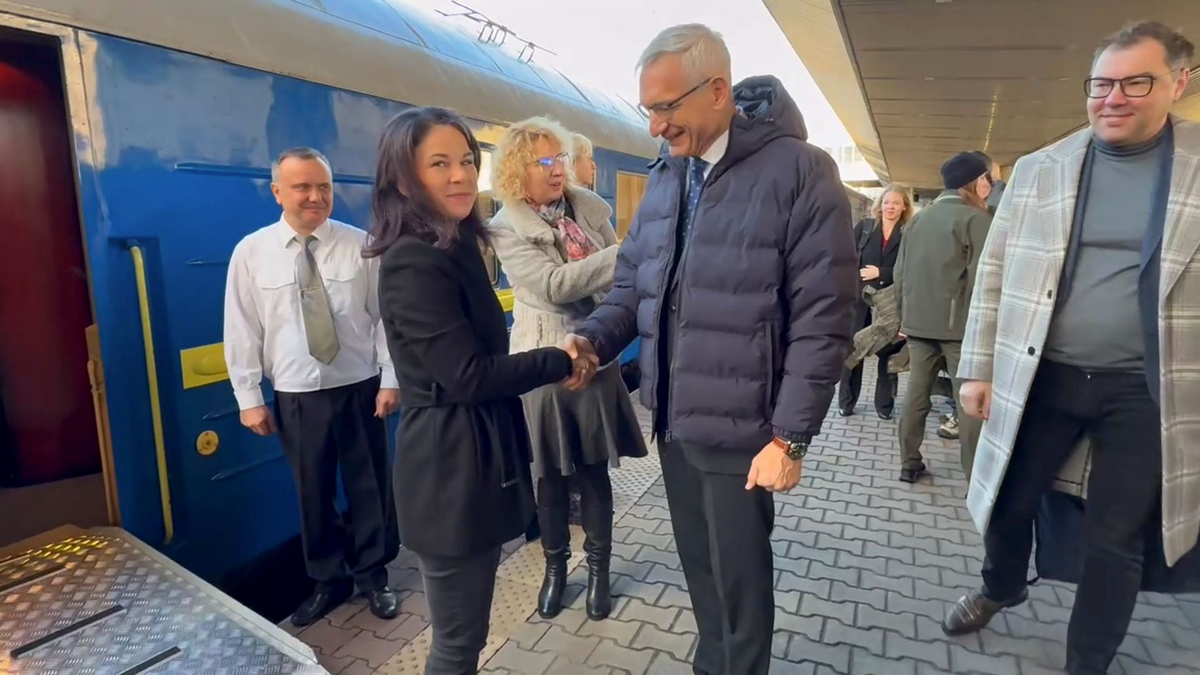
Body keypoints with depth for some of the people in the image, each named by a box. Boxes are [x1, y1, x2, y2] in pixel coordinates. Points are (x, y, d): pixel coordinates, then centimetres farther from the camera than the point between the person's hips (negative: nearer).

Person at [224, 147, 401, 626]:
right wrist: (249, 398, -1)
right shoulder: (251, 252, -2)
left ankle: (373, 576, 32)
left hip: (360, 388, 0)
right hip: (296, 397, 1)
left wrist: (391, 379, -6)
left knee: (369, 487, 11)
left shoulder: (360, 245, -4)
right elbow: (242, 330, 0)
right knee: (313, 494, 14)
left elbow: (386, 317, -3)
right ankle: (327, 582, 35)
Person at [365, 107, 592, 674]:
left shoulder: (454, 246, 11)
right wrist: (559, 362, -11)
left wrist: (549, 364, 0)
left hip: (473, 460, 10)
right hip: (451, 469, -9)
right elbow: (467, 374, -21)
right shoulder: (413, 261, -19)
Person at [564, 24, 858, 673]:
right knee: (699, 567, 21)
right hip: (672, 420, 6)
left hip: (738, 429, -5)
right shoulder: (664, 176, 8)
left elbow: (822, 320, -14)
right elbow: (631, 283, 12)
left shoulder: (800, 172, -12)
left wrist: (790, 437, -15)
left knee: (740, 578, 13)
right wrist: (591, 339, -7)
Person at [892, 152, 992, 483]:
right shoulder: (976, 218, -7)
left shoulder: (918, 218, 12)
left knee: (916, 393, 10)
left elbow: (900, 272, 14)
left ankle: (909, 464, 17)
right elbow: (982, 275, -14)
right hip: (961, 323, -6)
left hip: (918, 322, 6)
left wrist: (905, 314, 20)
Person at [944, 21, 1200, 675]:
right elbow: (995, 273, 4)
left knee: (1115, 542, 11)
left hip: (1146, 390, -1)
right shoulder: (1038, 169, 1)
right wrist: (978, 368, 1)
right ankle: (1001, 587, 47)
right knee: (1008, 503, 15)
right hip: (1043, 377, 2)